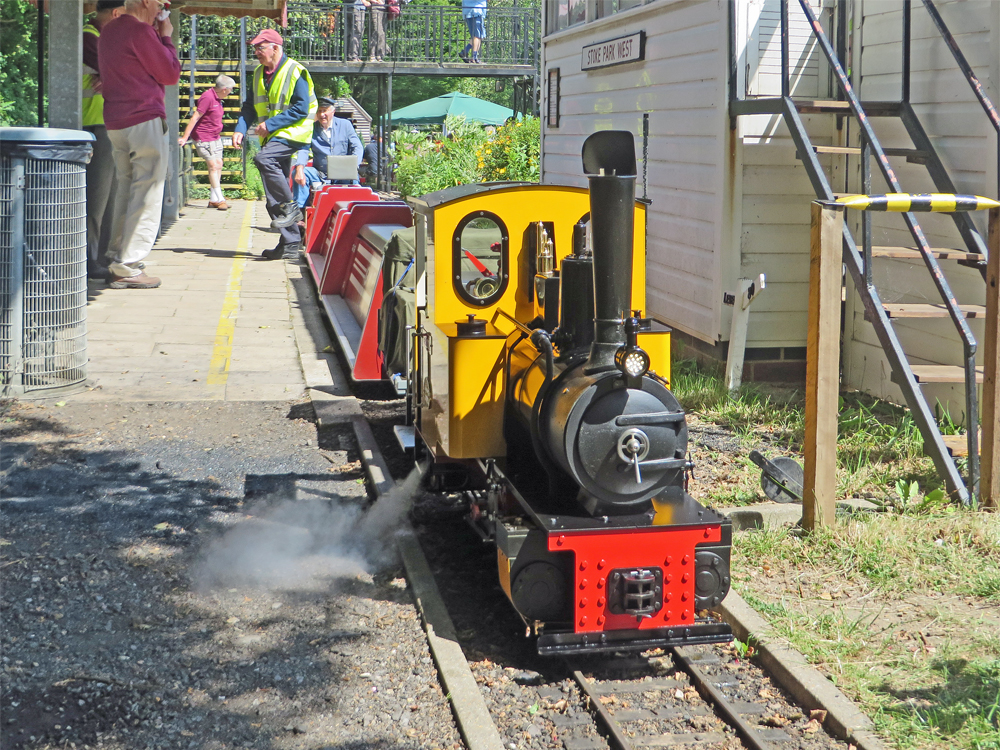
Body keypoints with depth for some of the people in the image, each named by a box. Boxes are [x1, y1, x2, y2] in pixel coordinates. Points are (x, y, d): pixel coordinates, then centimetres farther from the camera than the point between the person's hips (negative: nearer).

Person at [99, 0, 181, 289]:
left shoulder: (108, 31, 17)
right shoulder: (141, 32, -12)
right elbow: (171, 75, -7)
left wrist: (157, 36, 18)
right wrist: (166, 37, 5)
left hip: (114, 122, 9)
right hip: (145, 120, -9)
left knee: (126, 191, 13)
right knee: (146, 195, -6)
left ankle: (119, 261, 11)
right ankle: (128, 268, -10)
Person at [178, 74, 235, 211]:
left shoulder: (217, 99, 11)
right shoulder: (207, 97, -19)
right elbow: (195, 118, -21)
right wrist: (185, 137, -22)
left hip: (215, 138, 10)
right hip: (204, 138, -10)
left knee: (218, 165, 7)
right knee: (213, 166, -10)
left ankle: (213, 199, 12)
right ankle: (219, 199, -8)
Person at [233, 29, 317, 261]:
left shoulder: (295, 72, -10)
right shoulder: (260, 74, 14)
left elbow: (301, 109, -17)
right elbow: (250, 107, 16)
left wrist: (270, 124, -20)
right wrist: (240, 129, -2)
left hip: (292, 133, -8)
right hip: (272, 136, 8)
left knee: (263, 158, -33)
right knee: (275, 198, 5)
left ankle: (290, 207, -19)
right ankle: (289, 246, 10)